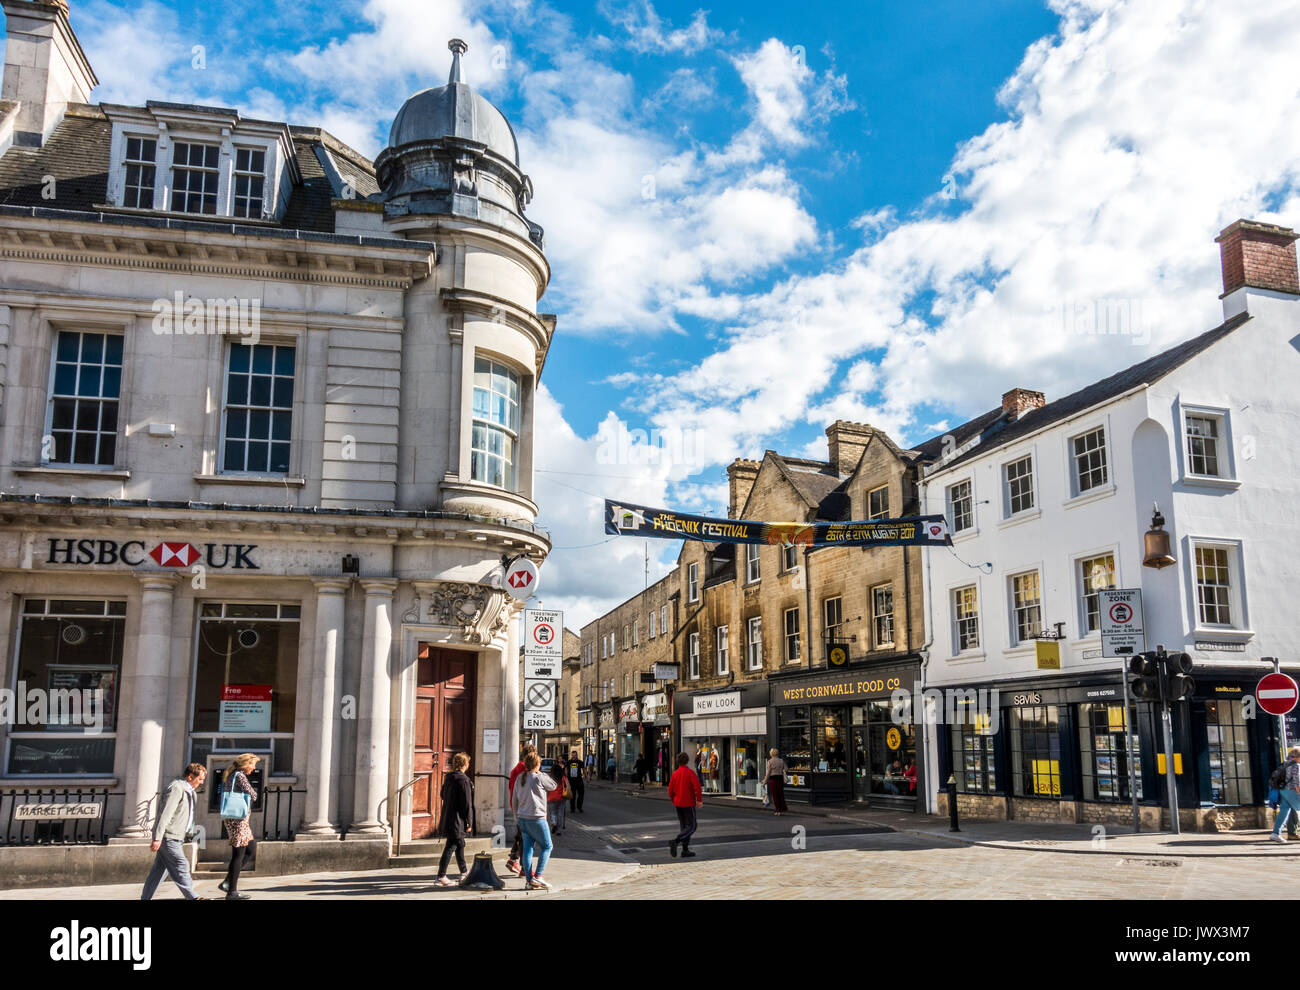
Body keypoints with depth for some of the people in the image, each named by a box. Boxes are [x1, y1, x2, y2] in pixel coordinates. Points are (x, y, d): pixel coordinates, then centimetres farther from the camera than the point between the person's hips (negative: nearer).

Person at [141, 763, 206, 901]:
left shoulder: (188, 790, 19)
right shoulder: (177, 787, -14)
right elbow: (166, 813, -20)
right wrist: (157, 838, -25)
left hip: (176, 837, 10)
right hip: (168, 836, -10)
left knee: (159, 869, 11)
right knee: (181, 866, -10)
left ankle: (145, 898, 14)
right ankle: (192, 897, -10)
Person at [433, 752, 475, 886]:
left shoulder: (448, 777, 7)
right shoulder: (463, 780, -17)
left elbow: (443, 796, 17)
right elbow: (467, 803, -17)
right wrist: (469, 822, -12)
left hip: (448, 818, 9)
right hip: (458, 819, -9)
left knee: (460, 845, 20)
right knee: (451, 846, -4)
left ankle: (463, 874, 30)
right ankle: (440, 877, -2)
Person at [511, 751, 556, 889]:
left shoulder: (520, 778, 7)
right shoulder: (539, 778, -13)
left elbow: (514, 799, 12)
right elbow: (553, 786, 3)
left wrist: (516, 816, 22)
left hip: (522, 818, 7)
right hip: (536, 818, -6)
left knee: (528, 848, 9)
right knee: (546, 846, 5)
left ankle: (528, 879, 8)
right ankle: (537, 877, -3)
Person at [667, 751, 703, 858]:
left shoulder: (674, 774, 3)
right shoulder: (691, 773, -12)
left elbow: (670, 790, 5)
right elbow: (697, 787, -21)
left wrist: (673, 801, 20)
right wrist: (700, 800, -12)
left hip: (678, 804, 6)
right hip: (689, 804, -6)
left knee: (685, 827, 14)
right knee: (692, 827, -2)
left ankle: (685, 850, 12)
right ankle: (675, 842, -21)